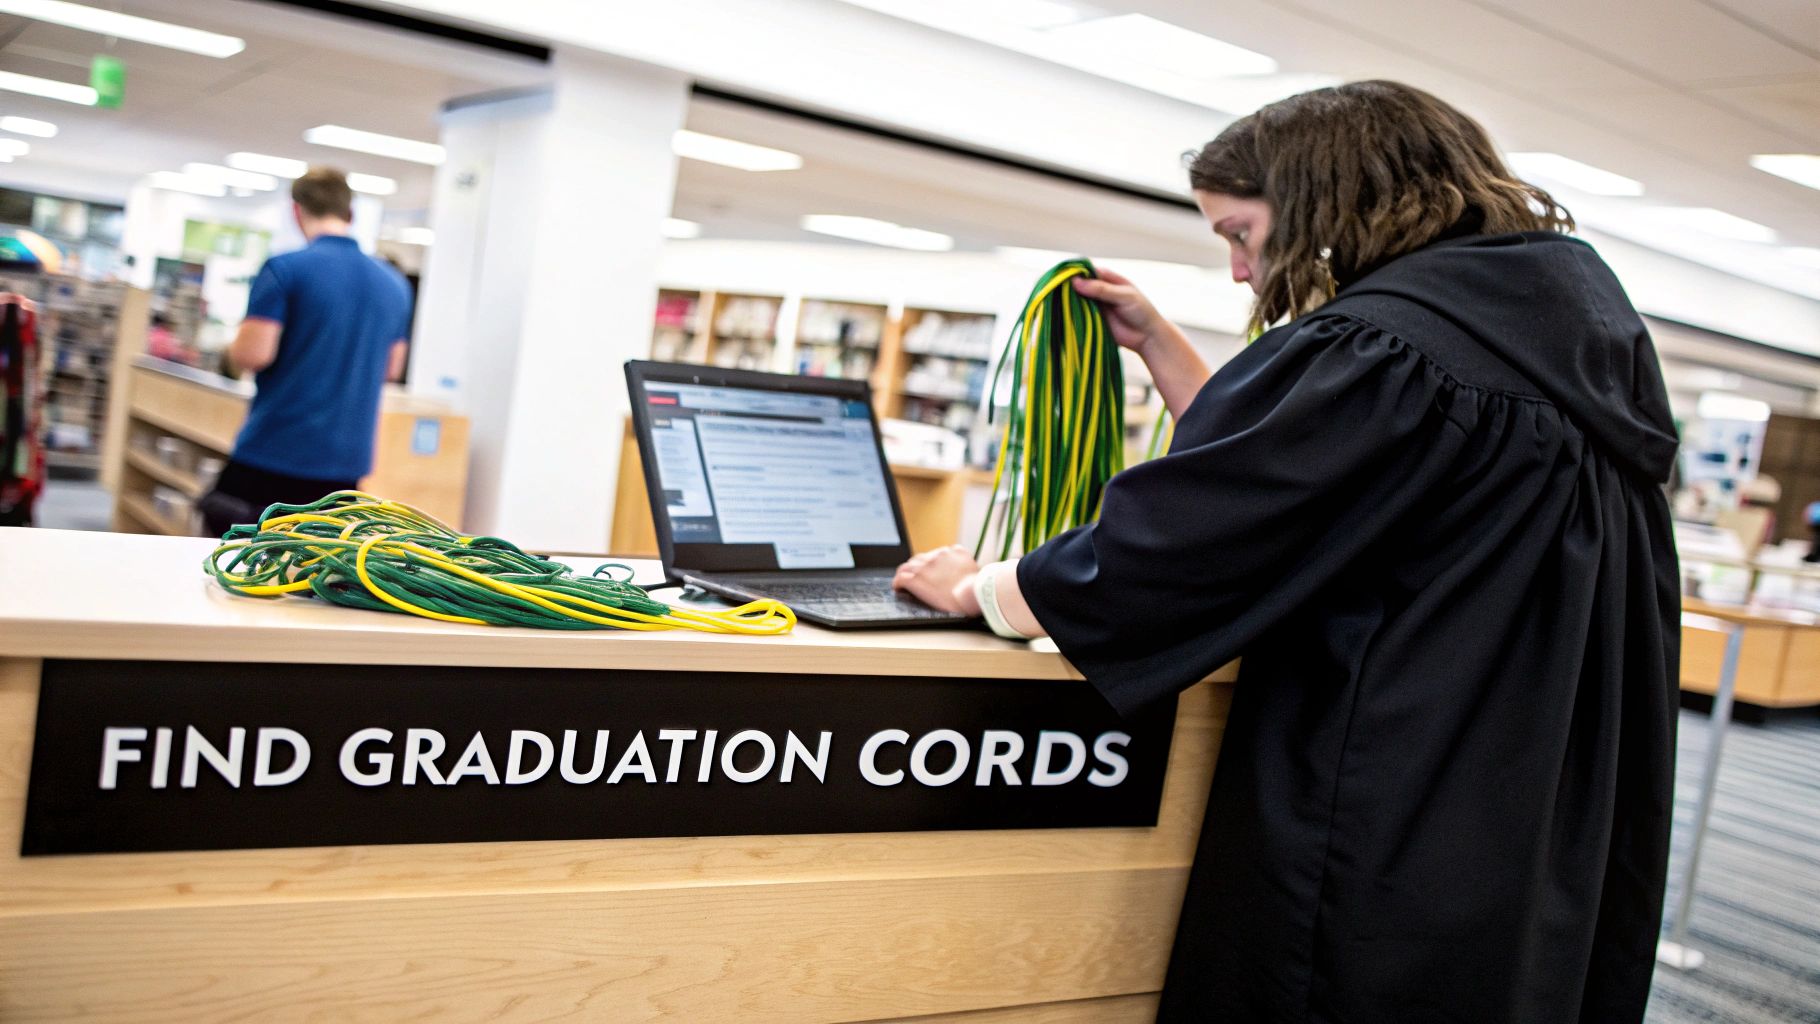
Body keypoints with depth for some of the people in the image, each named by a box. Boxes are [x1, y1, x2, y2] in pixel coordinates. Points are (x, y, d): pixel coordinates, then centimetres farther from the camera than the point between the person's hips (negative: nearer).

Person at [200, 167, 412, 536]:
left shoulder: (284, 269, -10)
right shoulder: (394, 284, 8)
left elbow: (252, 354, -15)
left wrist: (234, 344, 7)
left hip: (274, 453, -5)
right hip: (346, 460, 5)